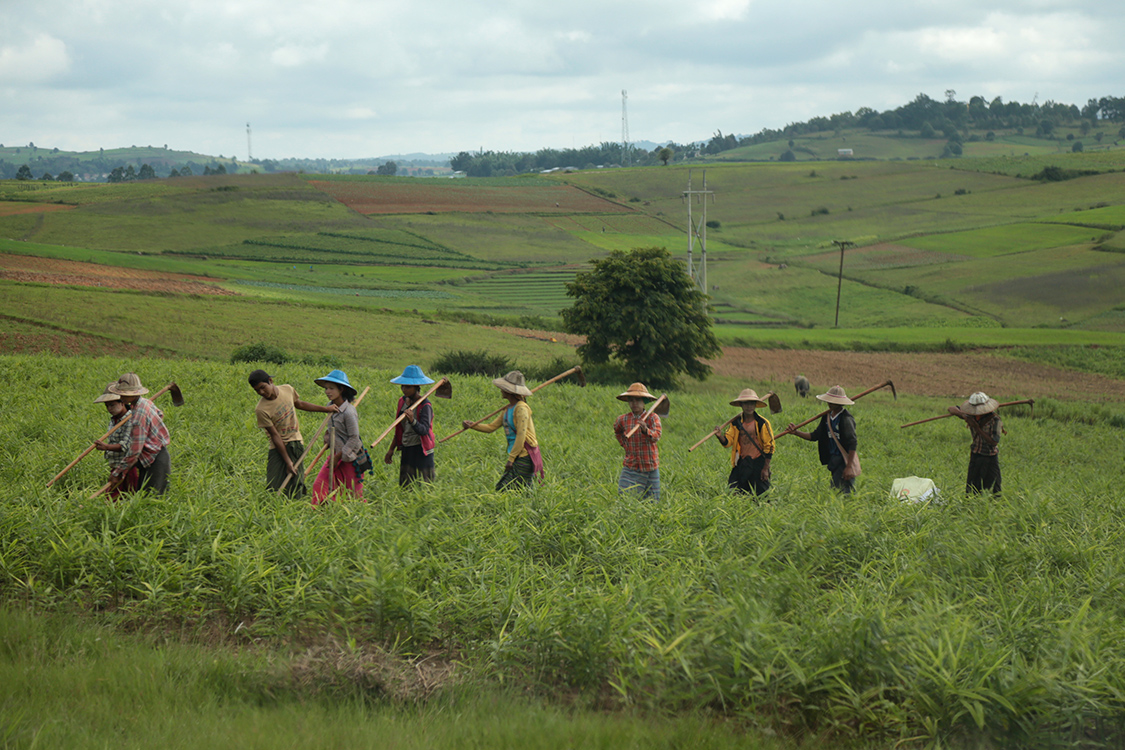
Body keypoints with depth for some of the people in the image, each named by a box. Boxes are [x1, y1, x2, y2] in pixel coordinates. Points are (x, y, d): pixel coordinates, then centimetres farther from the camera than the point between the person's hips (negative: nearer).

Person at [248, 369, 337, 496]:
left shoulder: (287, 389, -3)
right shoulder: (261, 410, -17)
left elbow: (299, 404, 19)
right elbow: (275, 436, -16)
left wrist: (326, 409, 24)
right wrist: (288, 462, -16)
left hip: (296, 445, 3)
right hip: (279, 448, -3)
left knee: (295, 490, -5)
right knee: (273, 491, -12)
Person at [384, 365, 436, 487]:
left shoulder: (425, 406, -15)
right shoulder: (402, 401, 7)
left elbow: (424, 430, -29)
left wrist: (412, 421, -47)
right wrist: (391, 449, 20)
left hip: (420, 451, -7)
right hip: (406, 451, 7)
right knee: (405, 487, 8)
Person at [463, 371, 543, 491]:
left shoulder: (521, 408, -14)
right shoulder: (508, 409, 14)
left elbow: (521, 436, -18)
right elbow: (491, 427, 18)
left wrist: (511, 459, -17)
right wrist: (472, 426, 6)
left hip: (525, 457, -9)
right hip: (517, 456, 9)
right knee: (500, 488, 7)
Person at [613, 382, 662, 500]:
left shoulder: (652, 418, -7)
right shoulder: (623, 419, 2)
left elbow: (656, 436, -25)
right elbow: (617, 431, 25)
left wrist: (646, 430, -44)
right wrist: (624, 444, 11)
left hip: (650, 467, -2)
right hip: (631, 467, 2)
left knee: (652, 500, 4)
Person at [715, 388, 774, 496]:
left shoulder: (762, 423, -5)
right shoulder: (736, 423, 6)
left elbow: (769, 446, -4)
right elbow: (727, 442, 0)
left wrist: (765, 468, -8)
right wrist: (720, 436, -24)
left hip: (758, 463, -3)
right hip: (742, 463, 3)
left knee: (760, 494, -3)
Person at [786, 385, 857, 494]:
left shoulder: (846, 419, -16)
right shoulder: (827, 417, 9)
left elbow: (852, 444, -18)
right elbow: (815, 436, 16)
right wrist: (796, 432, 7)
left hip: (844, 460, -8)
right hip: (833, 460, 8)